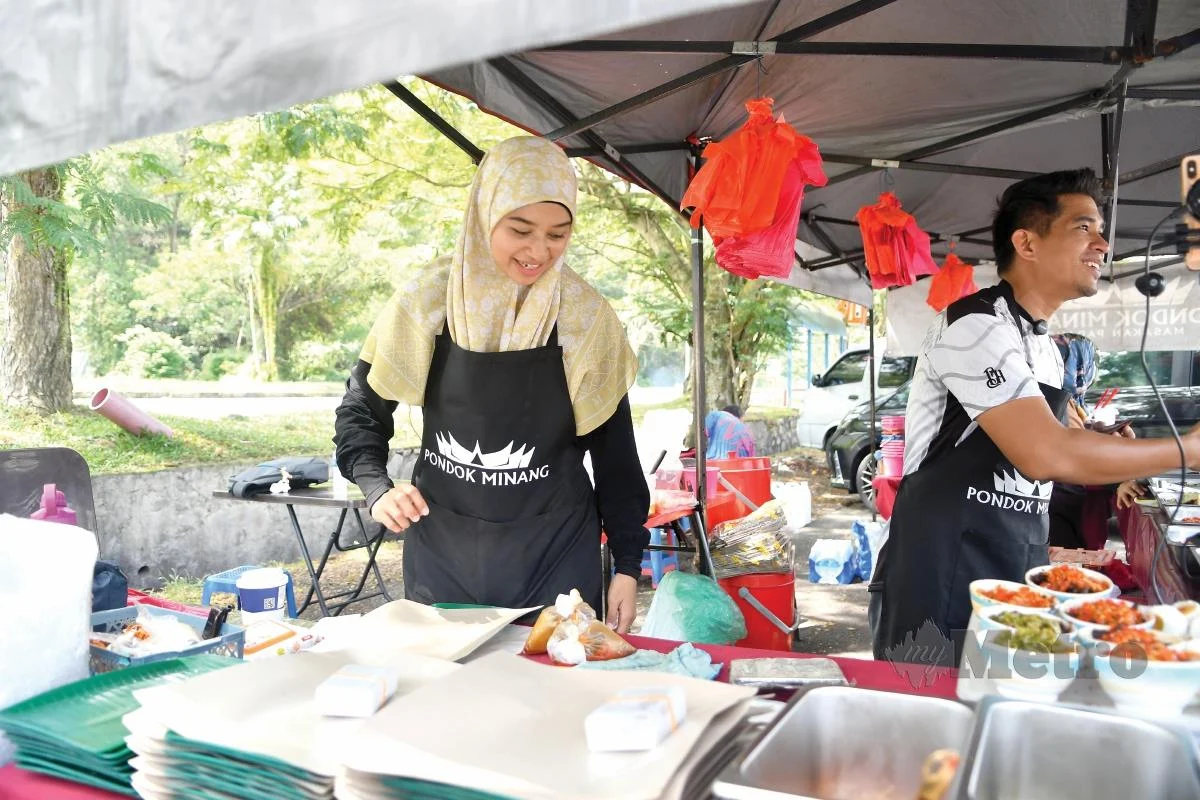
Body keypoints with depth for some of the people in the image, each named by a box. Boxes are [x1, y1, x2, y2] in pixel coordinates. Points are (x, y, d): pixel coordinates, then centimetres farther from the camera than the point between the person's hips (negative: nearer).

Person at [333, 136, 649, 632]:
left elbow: (614, 452, 1)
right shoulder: (425, 304, -7)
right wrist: (378, 491, -11)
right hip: (440, 549, 1)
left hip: (555, 553, 0)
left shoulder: (588, 320, -7)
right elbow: (360, 411, 5)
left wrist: (628, 566, 1)